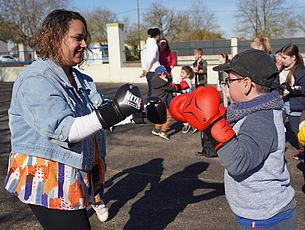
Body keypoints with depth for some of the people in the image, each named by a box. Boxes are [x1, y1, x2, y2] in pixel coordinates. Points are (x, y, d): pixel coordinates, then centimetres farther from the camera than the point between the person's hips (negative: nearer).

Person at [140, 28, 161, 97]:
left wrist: (144, 69, 16)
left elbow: (143, 57, 18)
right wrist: (146, 70, -11)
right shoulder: (154, 45, -12)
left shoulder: (146, 44, 16)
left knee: (150, 90, 15)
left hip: (149, 71, 9)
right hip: (153, 71, -9)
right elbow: (151, 59, -18)